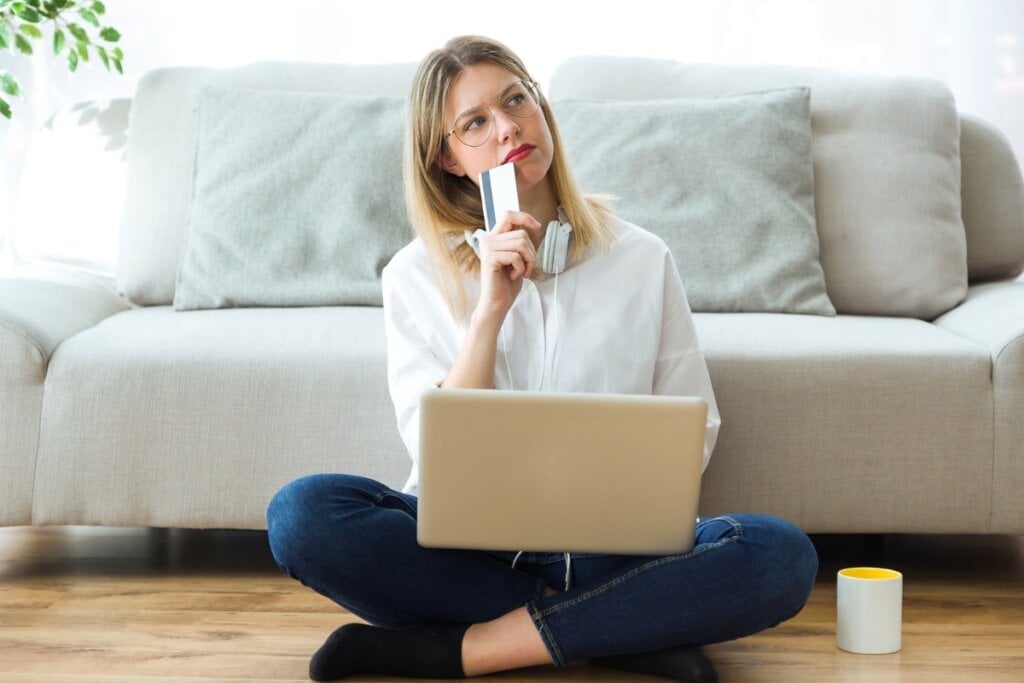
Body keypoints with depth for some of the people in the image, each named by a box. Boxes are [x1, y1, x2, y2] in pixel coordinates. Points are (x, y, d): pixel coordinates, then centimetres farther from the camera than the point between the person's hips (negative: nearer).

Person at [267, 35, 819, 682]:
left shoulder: (643, 259, 6)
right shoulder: (418, 276, 4)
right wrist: (491, 308, -16)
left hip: (610, 550, 1)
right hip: (466, 544, 0)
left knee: (783, 554, -27)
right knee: (302, 511, -28)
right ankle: (632, 631, -21)